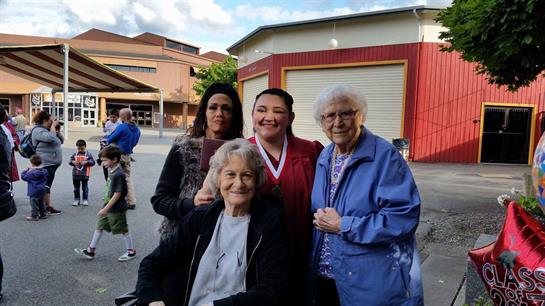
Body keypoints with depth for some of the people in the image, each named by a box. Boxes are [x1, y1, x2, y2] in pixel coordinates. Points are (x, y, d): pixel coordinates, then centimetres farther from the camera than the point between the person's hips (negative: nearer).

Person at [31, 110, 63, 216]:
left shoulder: (48, 129, 19)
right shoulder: (38, 130, -11)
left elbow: (61, 140, 20)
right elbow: (50, 138, -29)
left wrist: (58, 130, 7)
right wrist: (53, 126, -16)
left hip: (52, 163, 10)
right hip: (46, 163, -10)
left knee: (47, 185, 13)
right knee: (46, 185, -6)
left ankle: (45, 206, 19)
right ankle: (48, 207, -4)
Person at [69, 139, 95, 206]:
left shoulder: (88, 154, -3)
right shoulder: (75, 154, 6)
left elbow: (92, 162, -5)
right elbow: (70, 161, 8)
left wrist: (86, 162, -20)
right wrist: (73, 162, -13)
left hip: (84, 174, -3)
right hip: (75, 174, 3)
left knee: (85, 188, 4)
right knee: (76, 188, 11)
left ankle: (85, 200, 12)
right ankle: (76, 200, 20)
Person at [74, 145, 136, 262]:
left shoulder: (118, 174, -24)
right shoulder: (112, 171, 5)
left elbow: (118, 193, -25)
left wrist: (106, 208, -23)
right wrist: (106, 207, 20)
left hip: (117, 209, -9)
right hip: (108, 206, 9)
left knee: (123, 230, 5)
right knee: (99, 227, 14)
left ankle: (131, 251, 20)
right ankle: (90, 251, 26)